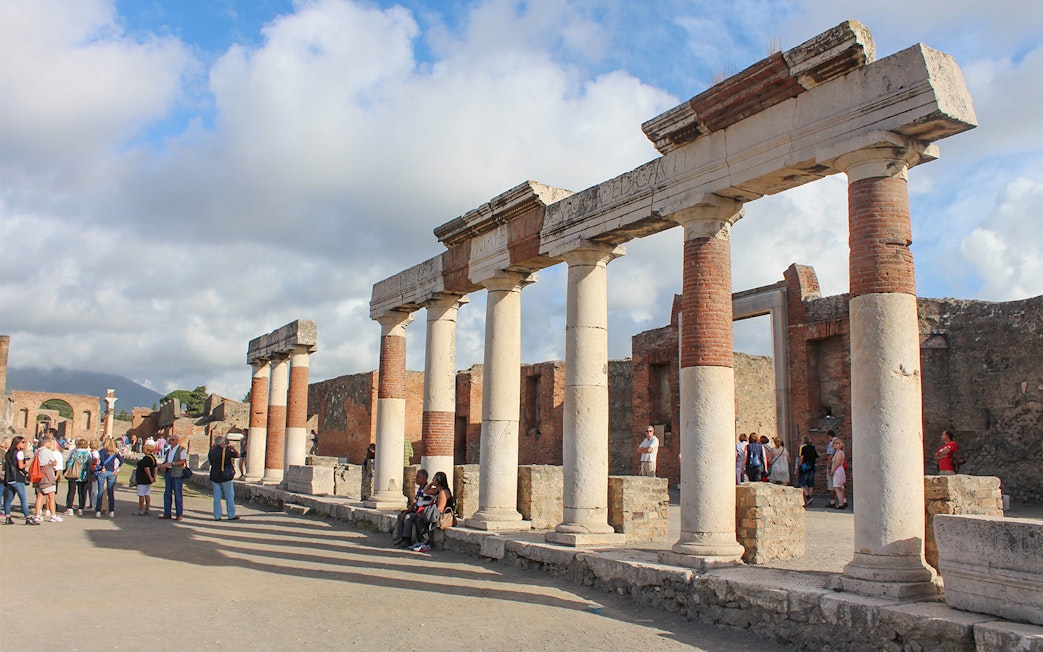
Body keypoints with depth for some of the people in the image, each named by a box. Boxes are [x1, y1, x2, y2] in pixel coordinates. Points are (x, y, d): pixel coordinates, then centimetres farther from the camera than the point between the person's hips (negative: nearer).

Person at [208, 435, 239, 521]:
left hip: (214, 476, 5)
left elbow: (211, 463, 13)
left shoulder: (211, 451, 3)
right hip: (225, 476, -5)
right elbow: (237, 455, -1)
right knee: (229, 496, 5)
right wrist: (233, 449, 16)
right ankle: (231, 515, 8)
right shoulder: (226, 450, -12)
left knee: (217, 496, 9)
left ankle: (217, 516, 10)